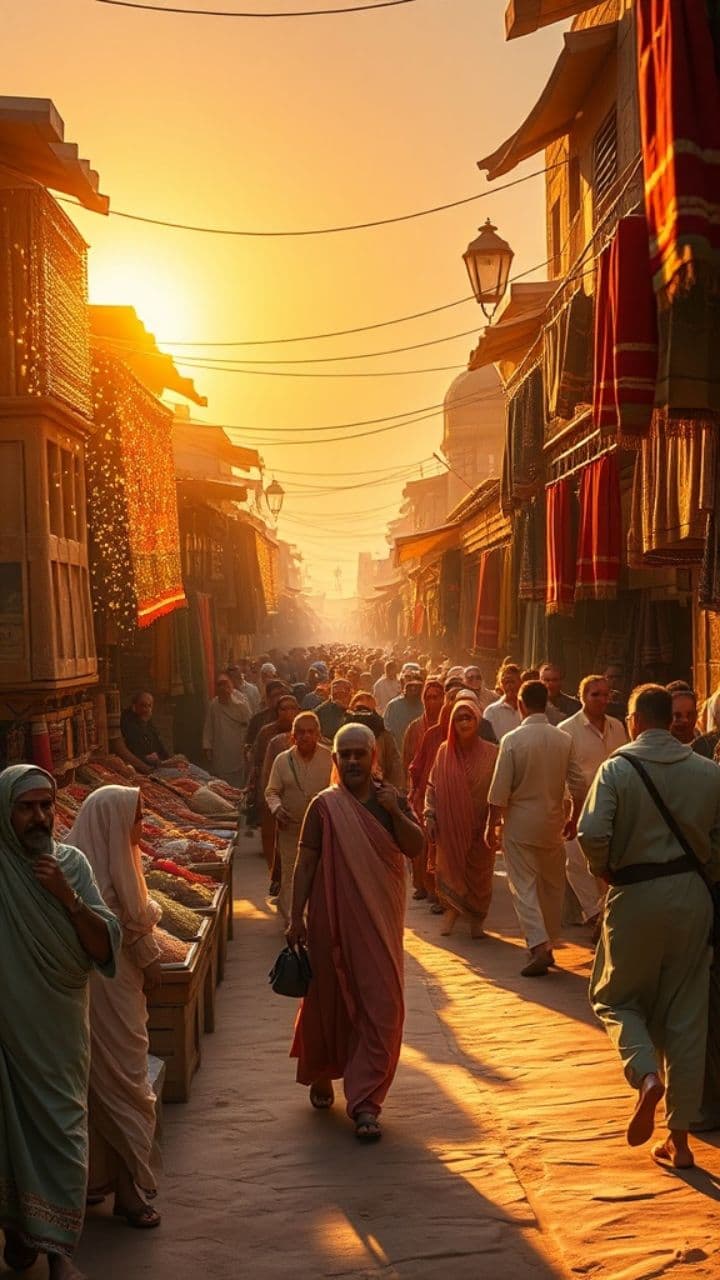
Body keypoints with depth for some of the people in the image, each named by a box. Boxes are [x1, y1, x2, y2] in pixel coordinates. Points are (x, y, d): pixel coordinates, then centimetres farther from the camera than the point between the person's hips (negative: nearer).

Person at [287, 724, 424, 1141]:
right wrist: (296, 917, -8)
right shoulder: (324, 806, -4)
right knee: (328, 999, 13)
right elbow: (305, 864, -4)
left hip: (380, 919, 1)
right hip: (333, 918, -1)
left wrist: (395, 812, -19)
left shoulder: (391, 801, 3)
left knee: (381, 1006, -4)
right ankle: (321, 1075, 38)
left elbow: (417, 848, -5)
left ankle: (366, 1102, 2)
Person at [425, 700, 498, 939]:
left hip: (479, 827, -1)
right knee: (449, 871, 7)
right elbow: (433, 786, 4)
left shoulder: (490, 753, -5)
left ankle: (476, 921, 24)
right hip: (450, 827, 1)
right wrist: (430, 816, -3)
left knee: (479, 874, 8)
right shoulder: (445, 751, -1)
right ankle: (451, 912, 28)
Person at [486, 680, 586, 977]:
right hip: (552, 824, 4)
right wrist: (573, 819, 15)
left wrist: (491, 826, -2)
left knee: (524, 886, 0)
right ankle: (548, 944, 25)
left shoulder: (512, 739, -13)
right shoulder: (564, 739, -3)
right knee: (552, 886, 17)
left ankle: (539, 946, -13)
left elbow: (500, 790, -13)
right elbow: (578, 785, 1)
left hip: (520, 822, -3)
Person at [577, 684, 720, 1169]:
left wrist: (604, 870, -1)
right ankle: (679, 1137, 17)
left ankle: (646, 1076, -10)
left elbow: (592, 834, -20)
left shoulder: (616, 769, -10)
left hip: (636, 895, -3)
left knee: (617, 996, 17)